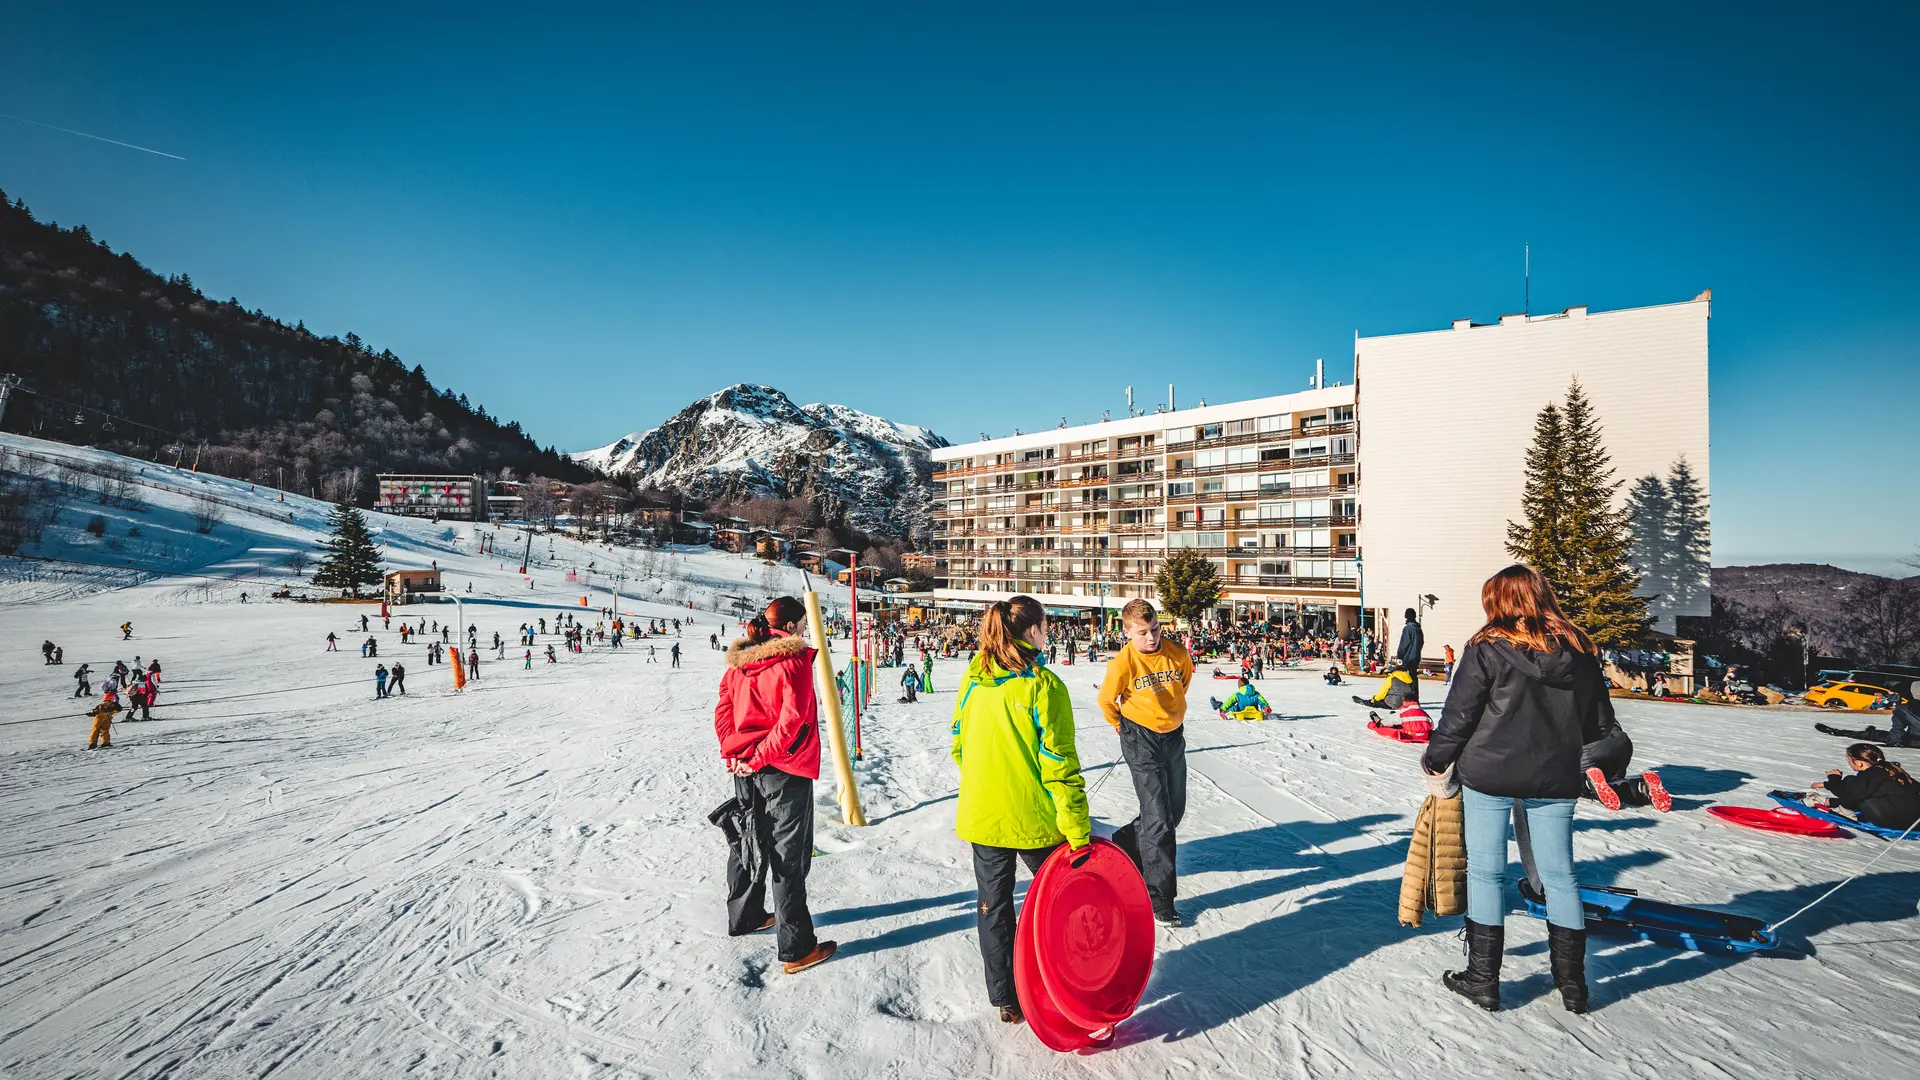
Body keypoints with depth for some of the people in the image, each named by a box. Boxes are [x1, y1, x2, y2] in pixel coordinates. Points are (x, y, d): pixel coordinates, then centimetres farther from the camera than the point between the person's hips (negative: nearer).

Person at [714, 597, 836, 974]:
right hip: (784, 771, -7)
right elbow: (792, 718, -23)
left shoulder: (739, 662, 6)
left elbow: (722, 710, 5)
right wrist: (762, 757, -17)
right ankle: (797, 948, 8)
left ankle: (744, 917, 41)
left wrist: (734, 753, 1)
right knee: (788, 857, 0)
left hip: (745, 770, 7)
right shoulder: (795, 659, -15)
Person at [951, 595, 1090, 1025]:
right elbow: (1059, 765, -18)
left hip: (981, 816, 4)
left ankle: (1006, 1000, 28)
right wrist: (1079, 831, -12)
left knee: (993, 906, 16)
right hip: (1035, 819, -4)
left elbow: (960, 748, 7)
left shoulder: (973, 680, -2)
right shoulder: (1043, 685, -17)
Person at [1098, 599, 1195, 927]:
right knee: (1159, 819, -7)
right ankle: (1160, 897, 5)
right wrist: (1123, 726, 10)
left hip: (1174, 737, 5)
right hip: (1141, 741, -5)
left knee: (1174, 812, 17)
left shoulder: (1178, 653, -10)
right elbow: (1106, 700, -3)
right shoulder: (1123, 663, -20)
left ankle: (1126, 844, 41)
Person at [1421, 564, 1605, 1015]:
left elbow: (1459, 715, -10)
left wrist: (1435, 760, 4)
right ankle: (1572, 982, 25)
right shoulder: (1578, 647, 2)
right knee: (1559, 875, 15)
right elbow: (1600, 719, 11)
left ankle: (1483, 978, 14)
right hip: (1555, 779, 4)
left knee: (1486, 872, 6)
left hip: (1489, 775, -4)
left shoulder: (1487, 648, -11)